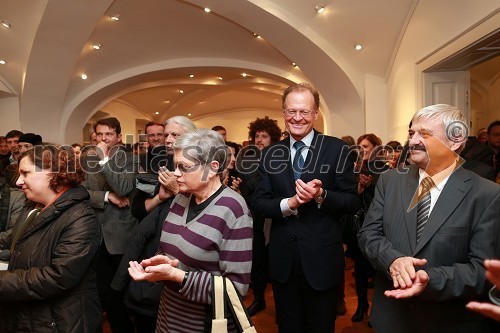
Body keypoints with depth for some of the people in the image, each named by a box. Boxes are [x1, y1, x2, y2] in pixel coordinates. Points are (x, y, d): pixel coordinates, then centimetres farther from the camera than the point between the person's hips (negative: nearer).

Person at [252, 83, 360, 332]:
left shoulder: (337, 149, -6)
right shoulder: (271, 154, 2)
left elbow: (352, 202, -6)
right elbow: (258, 203, -1)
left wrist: (322, 196, -24)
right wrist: (288, 204, -19)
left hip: (322, 259, -2)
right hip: (282, 260, 3)